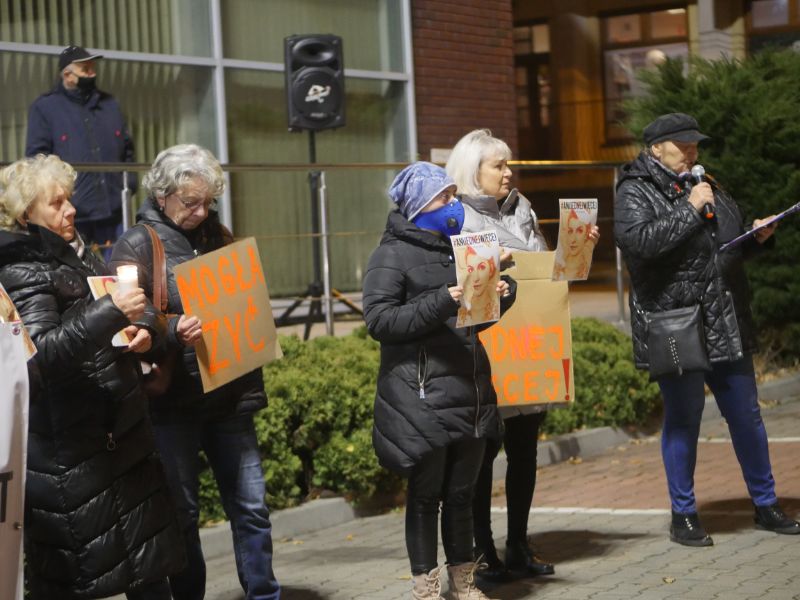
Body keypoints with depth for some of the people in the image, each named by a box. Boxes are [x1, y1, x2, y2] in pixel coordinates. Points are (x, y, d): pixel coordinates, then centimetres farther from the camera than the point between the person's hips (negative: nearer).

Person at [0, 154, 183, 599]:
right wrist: (111, 312, -35)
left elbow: (145, 309, 22)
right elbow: (43, 355, -27)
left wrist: (147, 328, -1)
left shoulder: (78, 255, 13)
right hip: (72, 457, -8)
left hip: (122, 435, 9)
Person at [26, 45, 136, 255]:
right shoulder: (44, 107, 2)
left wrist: (129, 181, 6)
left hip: (114, 211, 5)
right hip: (71, 216, -5)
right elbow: (36, 156, -3)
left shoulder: (109, 105, 18)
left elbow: (127, 149, 22)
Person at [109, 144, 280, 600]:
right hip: (174, 403, -4)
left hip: (230, 396, 5)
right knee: (183, 511, 4)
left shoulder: (217, 234, 12)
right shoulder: (138, 246, -5)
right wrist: (173, 331, -29)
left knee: (251, 506, 6)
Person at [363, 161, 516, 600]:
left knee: (461, 492, 11)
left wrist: (499, 295, 4)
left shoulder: (455, 246, 18)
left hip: (470, 392, 6)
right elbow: (378, 319, -15)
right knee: (425, 494, 1)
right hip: (423, 398, -6)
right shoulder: (393, 254, -4)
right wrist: (441, 303, -23)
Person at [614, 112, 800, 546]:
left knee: (746, 416, 11)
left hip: (726, 325, 7)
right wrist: (689, 209, -20)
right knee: (682, 420, 1)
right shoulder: (635, 192, -4)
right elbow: (637, 239, -24)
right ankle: (683, 517, 13)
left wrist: (757, 237, 6)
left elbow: (731, 249, 27)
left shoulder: (704, 186, 17)